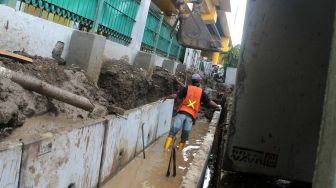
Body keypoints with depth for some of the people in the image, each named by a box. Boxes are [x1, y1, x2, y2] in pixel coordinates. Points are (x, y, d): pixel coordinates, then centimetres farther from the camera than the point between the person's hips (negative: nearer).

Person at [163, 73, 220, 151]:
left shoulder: (187, 88, 8)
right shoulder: (201, 92, 11)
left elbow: (176, 95, 2)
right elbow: (209, 102, 9)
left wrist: (166, 97, 16)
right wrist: (217, 106, 25)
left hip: (182, 112, -1)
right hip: (191, 116, 1)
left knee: (173, 130, -5)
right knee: (184, 137, 10)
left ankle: (166, 148, -15)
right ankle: (179, 150, 15)